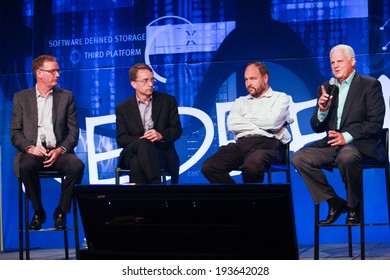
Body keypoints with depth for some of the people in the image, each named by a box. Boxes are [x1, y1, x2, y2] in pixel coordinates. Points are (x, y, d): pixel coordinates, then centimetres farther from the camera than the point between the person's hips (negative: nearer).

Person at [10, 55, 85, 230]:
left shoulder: (66, 96, 12)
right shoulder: (21, 97, 10)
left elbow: (73, 132, 6)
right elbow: (15, 132, 5)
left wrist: (60, 150, -12)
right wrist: (30, 147, -15)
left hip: (58, 152, 1)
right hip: (32, 152, -1)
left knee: (77, 166, -31)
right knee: (27, 166, -36)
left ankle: (61, 212, -10)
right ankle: (38, 212, -12)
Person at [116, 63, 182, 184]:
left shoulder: (168, 101, 13)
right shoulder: (123, 108, 13)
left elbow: (177, 130, 8)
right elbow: (121, 139, 5)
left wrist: (161, 135, -16)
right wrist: (140, 141, -18)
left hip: (161, 152, -1)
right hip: (133, 153, 1)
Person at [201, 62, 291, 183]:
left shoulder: (280, 98, 16)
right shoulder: (241, 101, 28)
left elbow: (273, 121, -6)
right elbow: (232, 124, 6)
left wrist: (246, 117, 9)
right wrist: (261, 126, -2)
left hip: (267, 143, -4)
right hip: (241, 143, 4)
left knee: (251, 165, -41)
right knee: (208, 167, -25)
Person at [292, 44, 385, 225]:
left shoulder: (370, 85, 0)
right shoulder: (326, 89, 15)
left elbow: (375, 122, -10)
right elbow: (317, 128, 14)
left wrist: (347, 137, -21)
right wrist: (322, 110, -8)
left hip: (361, 144, -6)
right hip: (332, 143, 6)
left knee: (346, 156, -39)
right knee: (299, 158, -17)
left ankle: (354, 208, -15)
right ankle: (334, 203, -6)